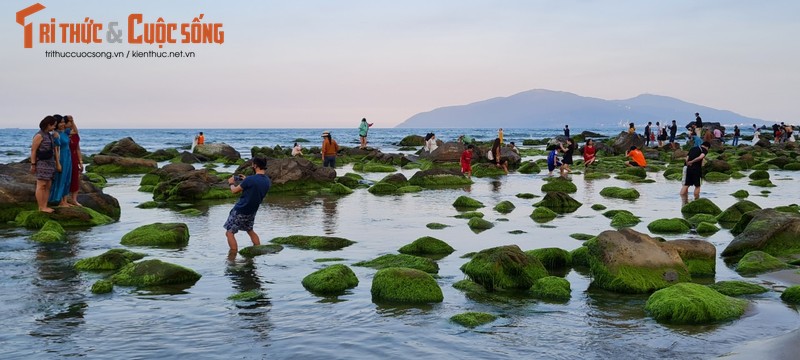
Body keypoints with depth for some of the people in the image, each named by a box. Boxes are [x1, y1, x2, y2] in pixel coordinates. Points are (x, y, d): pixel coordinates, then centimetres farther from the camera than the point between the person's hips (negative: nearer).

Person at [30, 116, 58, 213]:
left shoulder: (49, 135, 13)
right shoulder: (39, 136, -12)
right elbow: (33, 150, -13)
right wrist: (33, 164, -14)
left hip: (50, 163, 9)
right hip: (41, 163, -9)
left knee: (48, 186, 7)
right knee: (41, 186, -6)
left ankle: (45, 206, 11)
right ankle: (41, 207, -3)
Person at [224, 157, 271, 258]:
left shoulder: (250, 179, -25)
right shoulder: (268, 181, -3)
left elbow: (234, 191, -11)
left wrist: (231, 183, 9)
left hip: (240, 211, -7)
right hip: (252, 211, 7)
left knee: (229, 233, 2)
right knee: (250, 230, 28)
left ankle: (233, 257, -3)